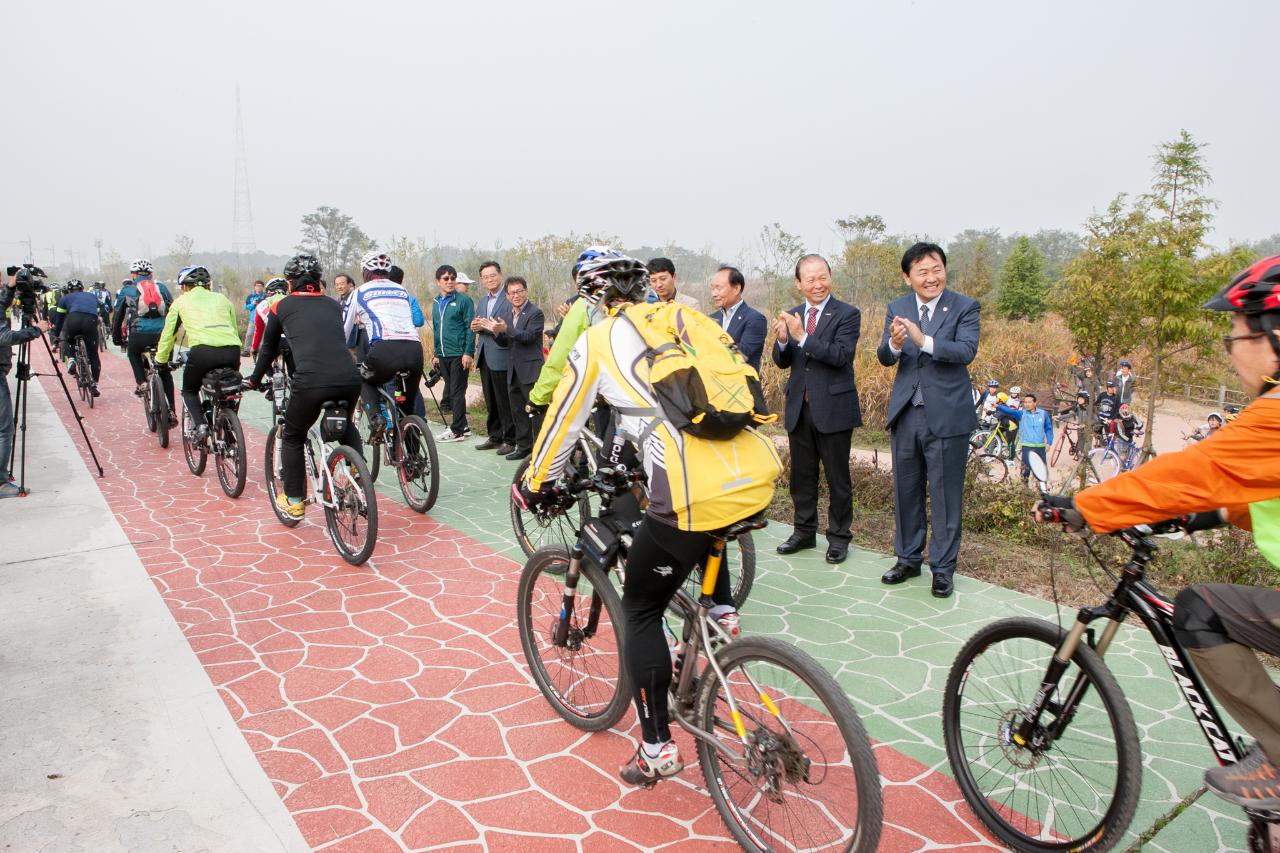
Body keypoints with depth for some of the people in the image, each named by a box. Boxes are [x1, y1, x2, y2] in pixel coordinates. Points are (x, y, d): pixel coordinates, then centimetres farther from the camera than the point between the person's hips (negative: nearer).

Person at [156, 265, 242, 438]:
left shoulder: (181, 302, 21)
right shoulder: (222, 298, 27)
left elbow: (168, 335, 25)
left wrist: (160, 361, 37)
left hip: (203, 351, -2)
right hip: (232, 351, 2)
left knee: (189, 392, 22)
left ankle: (199, 425, 0)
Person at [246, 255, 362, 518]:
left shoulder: (281, 306, 17)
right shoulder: (333, 305, 25)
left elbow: (269, 348, 28)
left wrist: (255, 380, 44)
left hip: (310, 383, -3)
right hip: (349, 380, 3)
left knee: (292, 437, 24)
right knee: (345, 427, 35)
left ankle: (294, 501, 27)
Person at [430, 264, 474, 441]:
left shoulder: (463, 300, -6)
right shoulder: (436, 303, 14)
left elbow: (470, 328, -10)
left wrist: (468, 353, -16)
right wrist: (435, 354, 18)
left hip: (459, 355, -7)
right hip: (443, 356, 7)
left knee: (457, 392, -4)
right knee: (450, 391, 11)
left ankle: (457, 430, 3)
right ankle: (463, 427, 20)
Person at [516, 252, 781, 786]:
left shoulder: (597, 341, 8)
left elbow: (563, 420, 16)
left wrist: (535, 482, 34)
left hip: (697, 494, -6)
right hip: (760, 477, 6)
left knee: (641, 611, 14)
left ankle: (657, 750, 18)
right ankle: (719, 612, 35)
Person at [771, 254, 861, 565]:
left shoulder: (847, 314, -8)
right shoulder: (792, 315, 8)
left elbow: (841, 355, -21)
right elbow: (782, 362, 6)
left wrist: (803, 337, -28)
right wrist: (782, 340, -15)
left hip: (833, 408, -5)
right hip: (799, 407, 5)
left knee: (837, 477, 7)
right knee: (802, 475, 15)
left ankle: (839, 536, 20)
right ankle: (804, 531, 29)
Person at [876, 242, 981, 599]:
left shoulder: (965, 307, -5)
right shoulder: (897, 309, 5)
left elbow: (966, 351, -20)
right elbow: (884, 358, -4)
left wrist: (924, 341, -35)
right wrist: (894, 343, -27)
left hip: (947, 416, -4)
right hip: (905, 415, 4)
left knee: (945, 495, 4)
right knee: (906, 492, 14)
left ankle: (943, 567, 18)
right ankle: (908, 558, 30)